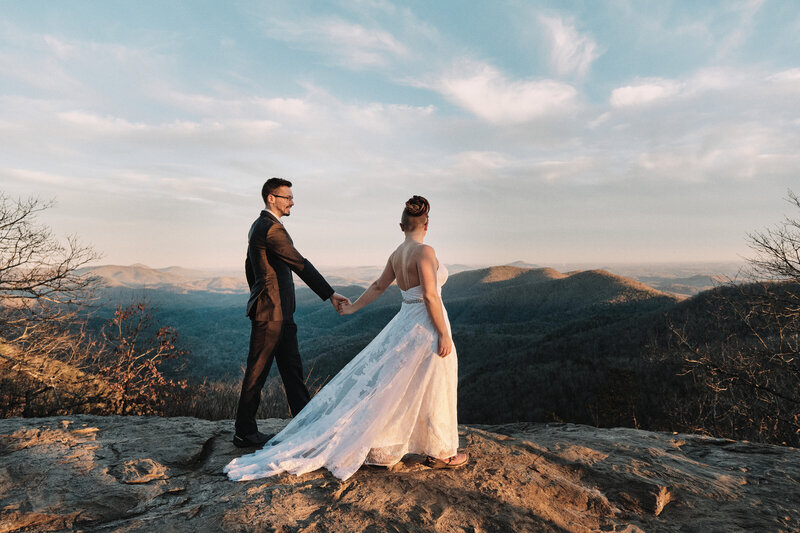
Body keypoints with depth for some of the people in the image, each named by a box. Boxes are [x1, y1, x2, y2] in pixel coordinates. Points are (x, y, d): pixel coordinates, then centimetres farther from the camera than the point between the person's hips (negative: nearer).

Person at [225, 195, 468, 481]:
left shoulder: (397, 254, 8)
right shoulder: (424, 251, -17)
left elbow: (378, 286, 17)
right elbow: (430, 295, -22)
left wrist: (353, 307, 31)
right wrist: (444, 334, -17)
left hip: (405, 323, 8)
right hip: (426, 325, -8)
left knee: (395, 387, 16)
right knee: (433, 390, 5)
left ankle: (381, 446, 26)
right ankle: (441, 453, 20)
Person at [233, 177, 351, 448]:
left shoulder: (258, 226, 16)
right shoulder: (271, 228, -16)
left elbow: (249, 267, 23)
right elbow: (300, 265, -22)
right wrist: (330, 295, -22)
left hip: (280, 313, 10)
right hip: (271, 313, -10)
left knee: (292, 369, 12)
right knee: (258, 372, 2)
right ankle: (244, 432, 16)